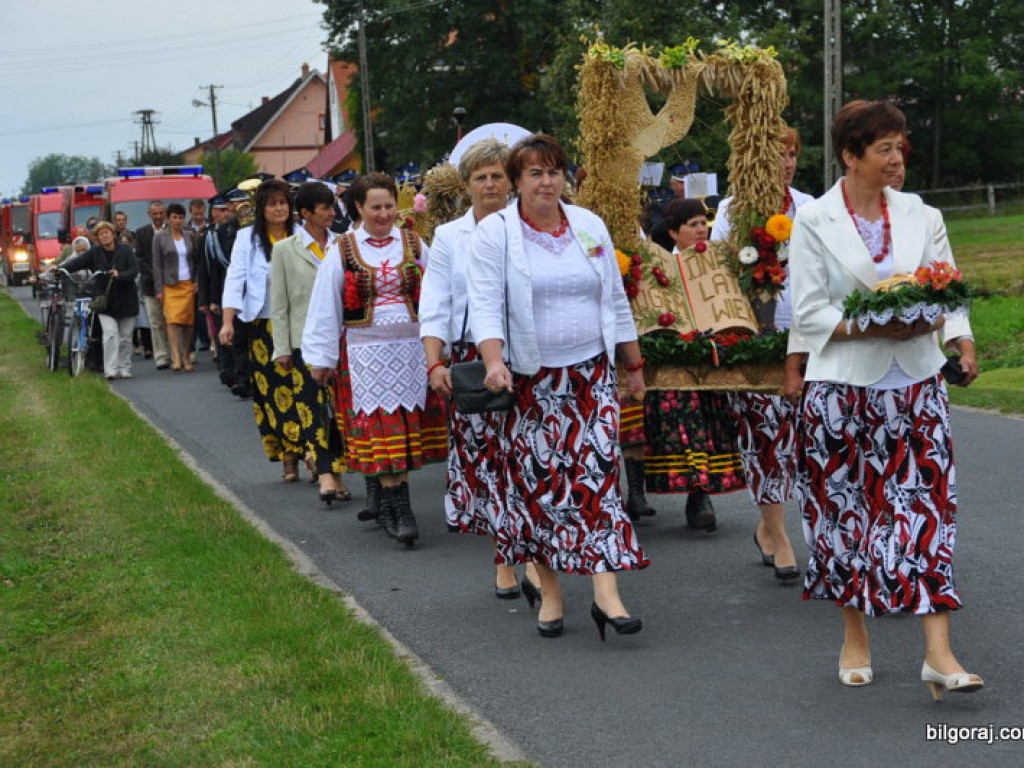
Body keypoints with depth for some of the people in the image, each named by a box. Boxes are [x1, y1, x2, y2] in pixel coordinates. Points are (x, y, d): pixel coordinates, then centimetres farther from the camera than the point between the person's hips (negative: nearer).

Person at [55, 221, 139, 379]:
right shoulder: (94, 253, 2)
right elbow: (77, 262, -9)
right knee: (110, 334, -14)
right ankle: (110, 369, -15)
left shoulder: (125, 250, 0)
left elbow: (134, 270, -7)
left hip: (125, 300, 1)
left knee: (125, 336, 6)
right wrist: (60, 268, -24)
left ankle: (124, 368, 17)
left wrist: (120, 275, -24)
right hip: (105, 301, -1)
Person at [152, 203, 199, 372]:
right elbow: (156, 264, 0)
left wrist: (197, 280, 2)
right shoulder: (160, 237, 2)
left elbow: (196, 258, 15)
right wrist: (158, 289, -5)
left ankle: (186, 357, 10)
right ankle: (176, 357, -21)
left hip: (189, 284, 3)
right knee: (173, 319, -15)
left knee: (189, 320, 0)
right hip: (170, 285, -3)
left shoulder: (190, 235, 10)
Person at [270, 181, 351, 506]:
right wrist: (282, 348, -2)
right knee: (312, 407, -7)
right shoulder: (285, 250, 4)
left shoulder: (342, 246, 8)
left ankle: (336, 470, 14)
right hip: (304, 341, -2)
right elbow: (279, 305, 4)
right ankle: (324, 474, -8)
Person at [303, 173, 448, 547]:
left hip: (412, 345, 2)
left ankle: (385, 499, 18)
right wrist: (321, 357, 2)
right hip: (366, 349, -2)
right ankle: (399, 508, -8)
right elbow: (325, 306, 4)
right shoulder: (344, 250, 2)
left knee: (405, 424, 4)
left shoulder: (414, 245, 6)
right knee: (382, 424, -7)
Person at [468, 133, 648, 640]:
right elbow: (485, 304, -9)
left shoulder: (590, 227, 10)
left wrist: (633, 365, 16)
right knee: (538, 479, 1)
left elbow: (615, 301, 15)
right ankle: (550, 593, 14)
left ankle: (606, 592, -8)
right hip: (531, 379, -2)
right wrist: (494, 362, -25)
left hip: (592, 373, 2)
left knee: (597, 471, -7)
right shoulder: (495, 232, -2)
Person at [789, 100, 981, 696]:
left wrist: (960, 337, -8)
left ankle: (939, 652, -5)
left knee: (927, 506, -5)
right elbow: (809, 313, -7)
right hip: (844, 386, -3)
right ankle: (856, 639, 23)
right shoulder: (814, 222, -4)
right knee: (848, 508, 6)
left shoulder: (915, 212, 8)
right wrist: (877, 327, -18)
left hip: (916, 383, 3)